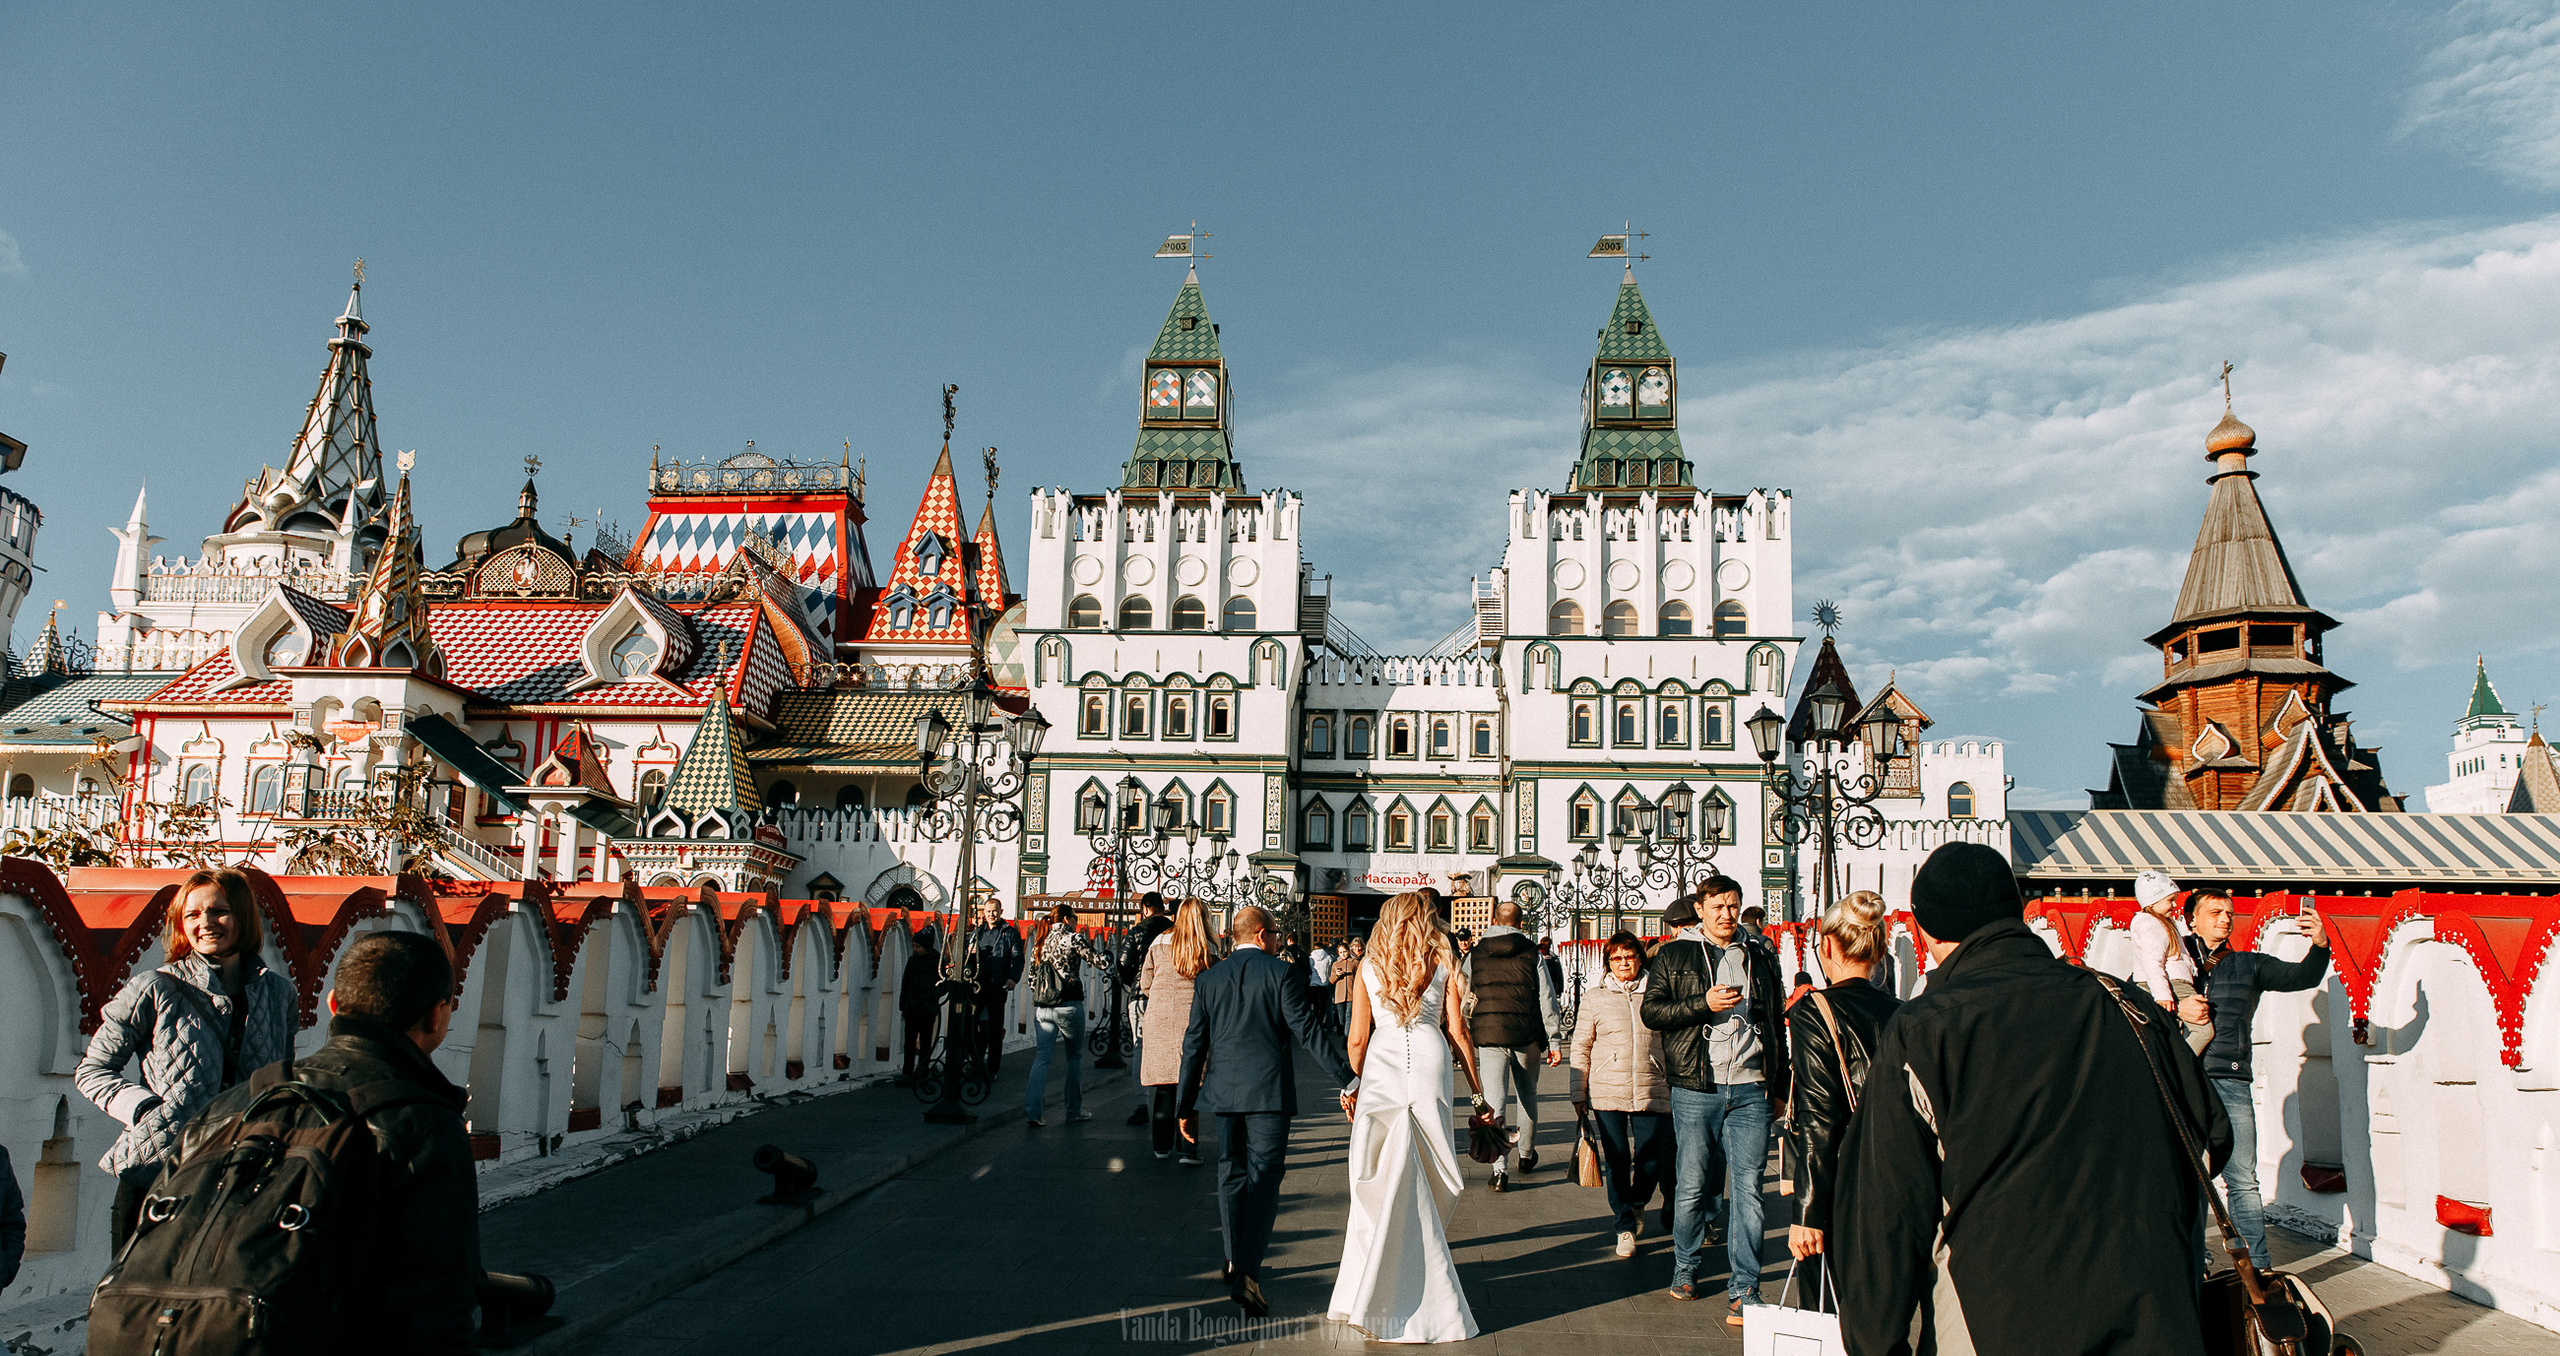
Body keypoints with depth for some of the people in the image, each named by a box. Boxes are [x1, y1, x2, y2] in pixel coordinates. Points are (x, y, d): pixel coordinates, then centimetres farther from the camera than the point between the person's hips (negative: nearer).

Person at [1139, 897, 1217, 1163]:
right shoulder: (1207, 950, -1)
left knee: (1160, 1081, 11)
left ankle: (1162, 1144, 19)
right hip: (1192, 1019, -2)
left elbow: (1145, 984, 9)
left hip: (1159, 1019, 2)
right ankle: (1188, 1148, -4)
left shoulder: (1159, 944, 5)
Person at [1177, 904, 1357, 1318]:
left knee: (1231, 1174, 17)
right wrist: (1347, 1078, -7)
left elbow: (1194, 1045, 8)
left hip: (1223, 1090, 4)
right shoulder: (1279, 973, -4)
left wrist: (1185, 1106, 14)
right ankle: (1247, 1271, -12)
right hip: (1269, 1091, -4)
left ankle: (1236, 1263, 27)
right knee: (1264, 1178, -1)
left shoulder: (1208, 979, 7)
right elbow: (1308, 1030, -10)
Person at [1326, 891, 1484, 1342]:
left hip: (1381, 1068, 0)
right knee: (1423, 1180, 9)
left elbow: (1358, 1039, 6)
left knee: (1389, 1180, 5)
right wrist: (1477, 1091, 11)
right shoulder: (1443, 966, 7)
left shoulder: (1369, 967, 7)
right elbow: (1458, 1034, 5)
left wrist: (1352, 1085, 19)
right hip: (1429, 1059, 0)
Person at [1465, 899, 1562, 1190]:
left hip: (1489, 1037, 0)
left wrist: (1465, 1044, 14)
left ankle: (1500, 1168, -12)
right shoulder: (1532, 953, 2)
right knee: (1527, 1095, 19)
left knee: (1495, 1101, -3)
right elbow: (1546, 999, 0)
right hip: (1527, 1037, 1)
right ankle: (1527, 1155, 34)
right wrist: (1554, 1040, 4)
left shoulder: (1475, 954, 5)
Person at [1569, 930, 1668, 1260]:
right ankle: (1625, 1225, 18)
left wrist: (1675, 1086, 13)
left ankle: (1637, 1204, 31)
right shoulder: (1593, 998, 4)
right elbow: (1580, 1047, 6)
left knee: (1650, 1161, 1)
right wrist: (1579, 1093, 3)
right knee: (1616, 1161, 2)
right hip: (1607, 1093, -1)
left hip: (1651, 1093, 1)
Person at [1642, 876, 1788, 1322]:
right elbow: (1652, 1011, -2)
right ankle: (1685, 1267, 26)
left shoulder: (1761, 955, 13)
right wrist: (1704, 1003, -15)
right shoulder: (1674, 955, 5)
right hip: (1696, 1088, -1)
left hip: (1751, 1089, 2)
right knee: (1691, 1184, 6)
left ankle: (1743, 1289, 7)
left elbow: (1777, 1024, 19)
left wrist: (1780, 1086, 16)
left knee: (1748, 1188, -1)